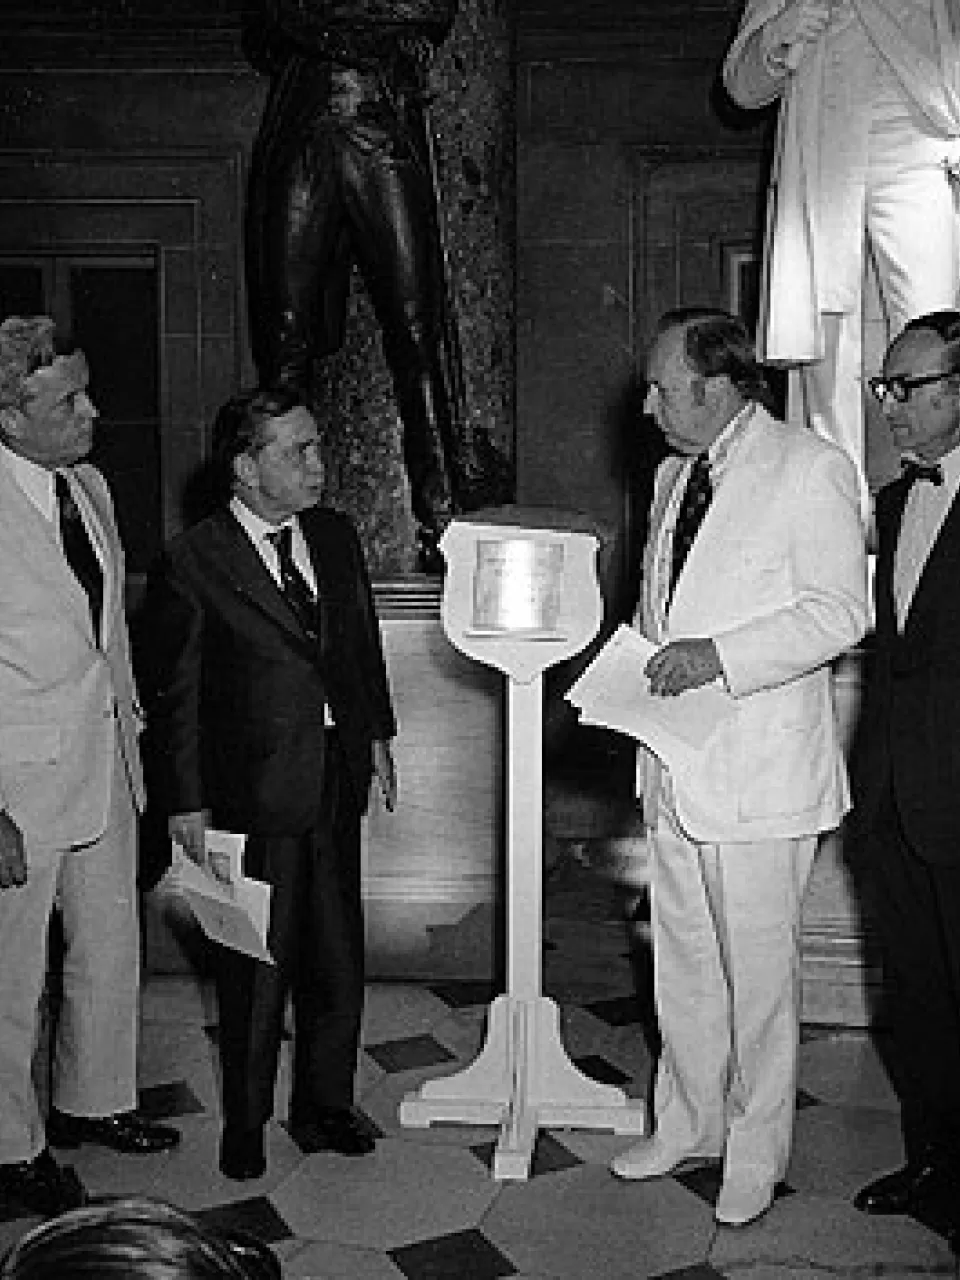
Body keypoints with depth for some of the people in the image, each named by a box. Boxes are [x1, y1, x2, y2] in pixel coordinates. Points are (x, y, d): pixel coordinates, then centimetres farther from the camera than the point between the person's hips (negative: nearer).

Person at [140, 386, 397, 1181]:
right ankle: (245, 1123, 27)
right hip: (253, 788, -5)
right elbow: (175, 691, -9)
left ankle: (326, 1105, 33)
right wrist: (186, 802, -9)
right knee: (257, 964, 8)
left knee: (338, 956, 14)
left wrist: (376, 734, 14)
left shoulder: (334, 536, 5)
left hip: (337, 776, 5)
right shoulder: (196, 561, -12)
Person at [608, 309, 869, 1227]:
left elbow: (837, 611, -15)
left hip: (760, 772, -7)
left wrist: (718, 654, -23)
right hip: (676, 768, 7)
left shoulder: (811, 469, -10)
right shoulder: (673, 474, 15)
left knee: (757, 972, 5)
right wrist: (645, 656, 6)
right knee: (681, 963, 16)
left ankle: (756, 1153, 22)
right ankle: (688, 1125, 33)